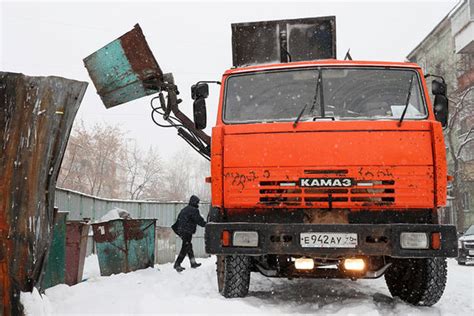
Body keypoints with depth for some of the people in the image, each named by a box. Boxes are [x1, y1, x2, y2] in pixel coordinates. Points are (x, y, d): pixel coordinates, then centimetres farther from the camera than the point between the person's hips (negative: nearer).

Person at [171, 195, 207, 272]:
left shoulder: (184, 209, 17)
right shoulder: (194, 210, -11)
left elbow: (178, 219, 22)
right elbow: (199, 220, -12)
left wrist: (175, 228, 29)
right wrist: (206, 224, 0)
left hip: (181, 231, 10)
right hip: (187, 232, -10)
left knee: (189, 247, 17)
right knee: (185, 248, -7)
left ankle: (193, 263, 23)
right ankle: (177, 264, -8)